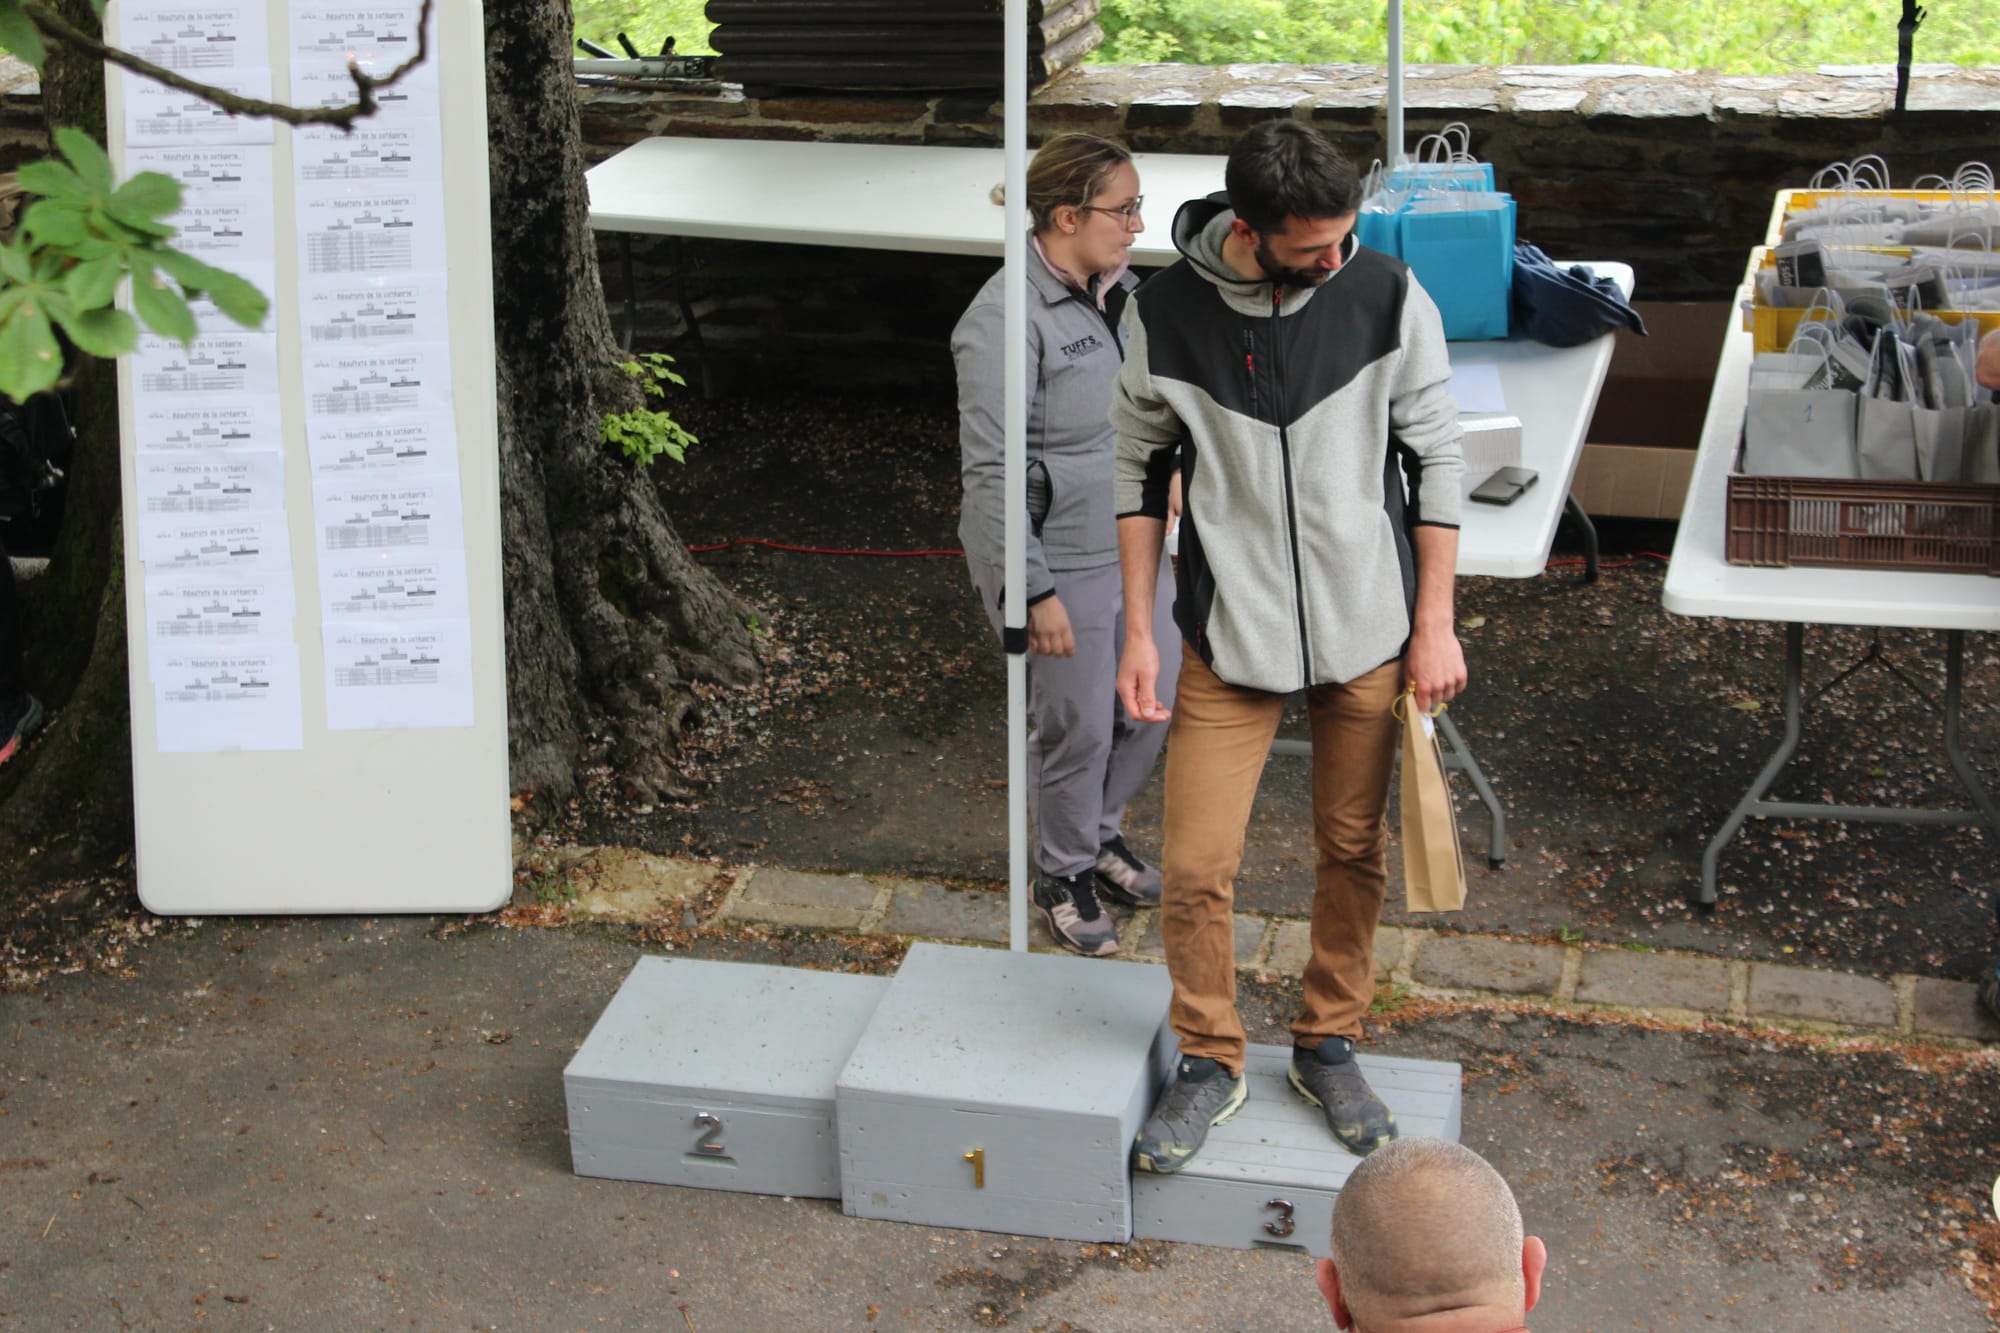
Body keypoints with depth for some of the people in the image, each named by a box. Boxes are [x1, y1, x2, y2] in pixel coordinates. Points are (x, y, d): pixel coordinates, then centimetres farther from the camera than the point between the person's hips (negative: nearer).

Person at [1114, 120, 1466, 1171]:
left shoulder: (1387, 298, -9)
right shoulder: (1168, 315, -10)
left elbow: (1435, 461, 0)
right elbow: (1141, 472, 3)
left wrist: (1434, 626, -1)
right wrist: (1138, 634, 1)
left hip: (1367, 630, 1)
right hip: (1227, 640, -1)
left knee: (1353, 850, 12)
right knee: (1195, 867, -3)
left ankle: (1328, 1046, 33)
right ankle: (1209, 1063, 20)